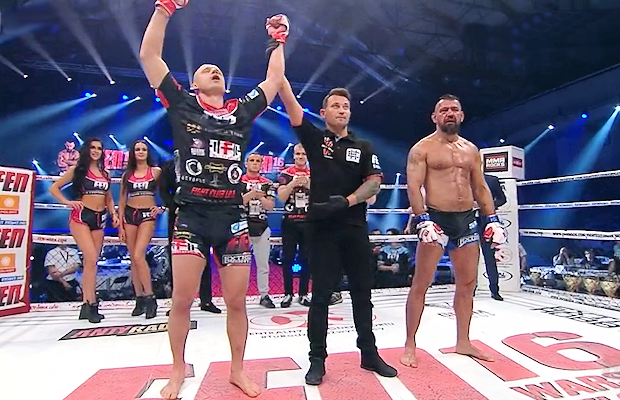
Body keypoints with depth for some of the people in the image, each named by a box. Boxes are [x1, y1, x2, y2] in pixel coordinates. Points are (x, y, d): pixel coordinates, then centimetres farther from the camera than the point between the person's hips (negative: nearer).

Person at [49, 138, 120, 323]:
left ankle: (86, 304, 12)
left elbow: (109, 198, 21)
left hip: (100, 219, 5)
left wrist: (114, 214, 7)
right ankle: (91, 304, -10)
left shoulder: (105, 174, 16)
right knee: (91, 259, -16)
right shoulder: (77, 170, 3)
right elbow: (54, 187, 4)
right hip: (81, 216, -5)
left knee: (90, 261, 6)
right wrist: (67, 202, -8)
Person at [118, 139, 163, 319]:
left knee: (138, 256, -17)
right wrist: (120, 226, 6)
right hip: (129, 215, 4)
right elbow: (122, 201, 11)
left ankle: (150, 297, -7)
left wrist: (161, 207, -11)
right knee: (133, 259, 5)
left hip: (147, 215, -4)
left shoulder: (156, 171, 5)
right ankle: (139, 299, 14)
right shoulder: (127, 174, 11)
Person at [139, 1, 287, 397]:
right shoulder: (183, 104, 8)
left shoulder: (242, 110, 14)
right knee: (182, 299, 1)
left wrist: (279, 40, 24)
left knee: (237, 301, 6)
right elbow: (149, 56, 5)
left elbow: (275, 78, 21)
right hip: (192, 216, -2)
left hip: (232, 217, 2)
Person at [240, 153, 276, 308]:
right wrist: (251, 194, -21)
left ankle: (264, 295, 19)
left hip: (262, 227, 3)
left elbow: (270, 206, 1)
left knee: (263, 264, 9)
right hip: (242, 225, -2)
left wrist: (261, 197, -16)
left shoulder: (267, 183, 9)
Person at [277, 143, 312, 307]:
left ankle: (303, 294, 14)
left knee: (306, 259, 5)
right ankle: (288, 294, 11)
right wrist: (293, 183, -20)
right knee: (288, 259, 1)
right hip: (290, 222, -1)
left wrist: (309, 185, -19)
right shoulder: (285, 174, 3)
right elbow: (281, 197, -7)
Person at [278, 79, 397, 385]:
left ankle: (370, 354, 26)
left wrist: (346, 201, -15)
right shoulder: (315, 139, 6)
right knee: (321, 294, 2)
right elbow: (291, 105, -3)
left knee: (362, 292, 11)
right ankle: (317, 360, 15)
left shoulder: (363, 148, 11)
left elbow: (374, 182, 0)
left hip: (355, 229, 3)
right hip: (322, 229, -2)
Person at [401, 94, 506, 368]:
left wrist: (492, 219, 8)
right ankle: (410, 345, 6)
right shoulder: (422, 149, -2)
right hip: (436, 218, -6)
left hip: (467, 220, 6)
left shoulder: (471, 150, 15)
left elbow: (481, 188, 17)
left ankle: (463, 342, 26)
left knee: (467, 283, 11)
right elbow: (413, 187, -11)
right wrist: (423, 220, -23)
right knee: (421, 284, -4)